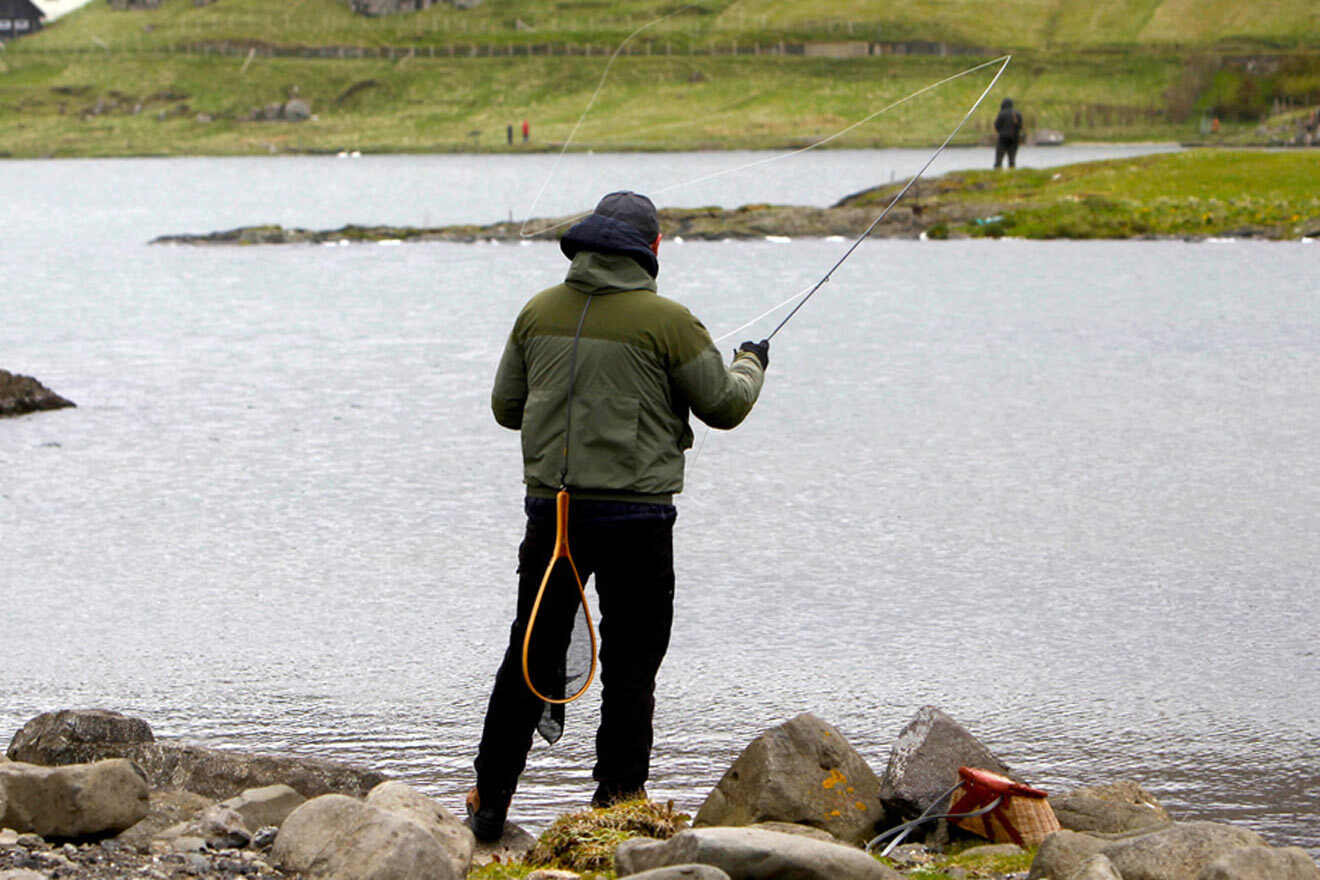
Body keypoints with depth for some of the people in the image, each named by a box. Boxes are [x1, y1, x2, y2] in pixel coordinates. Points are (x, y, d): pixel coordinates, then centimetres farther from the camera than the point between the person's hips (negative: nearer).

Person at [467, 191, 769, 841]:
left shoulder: (540, 312, 5)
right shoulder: (665, 322, -9)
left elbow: (506, 407, 14)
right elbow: (725, 407, -2)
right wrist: (750, 364, 19)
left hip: (549, 509, 4)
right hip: (635, 514, -4)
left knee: (529, 656, 11)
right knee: (630, 664, 5)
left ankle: (490, 800, 15)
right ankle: (619, 800, 6)